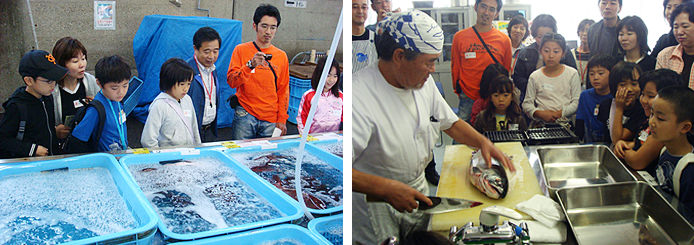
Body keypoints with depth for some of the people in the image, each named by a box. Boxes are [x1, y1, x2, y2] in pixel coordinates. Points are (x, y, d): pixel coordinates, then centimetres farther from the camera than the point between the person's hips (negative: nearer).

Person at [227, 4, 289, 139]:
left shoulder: (281, 56, 8)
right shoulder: (241, 50, 2)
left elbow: (283, 91, 10)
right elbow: (231, 81, -6)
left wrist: (282, 120, 4)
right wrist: (250, 65, -21)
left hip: (271, 120, 2)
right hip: (245, 115, -2)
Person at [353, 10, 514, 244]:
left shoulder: (423, 81, -2)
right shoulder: (359, 98, -32)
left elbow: (450, 122, 12)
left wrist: (482, 141, -5)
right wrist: (387, 189, -39)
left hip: (417, 189, 8)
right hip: (373, 199, -7)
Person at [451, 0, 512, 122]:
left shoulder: (504, 40, 1)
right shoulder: (459, 37, 0)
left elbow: (506, 72, 10)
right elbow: (455, 69, 8)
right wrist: (459, 92, 9)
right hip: (467, 100, 0)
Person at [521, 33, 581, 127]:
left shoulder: (572, 74, 6)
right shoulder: (535, 77, 7)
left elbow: (577, 102, 3)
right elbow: (527, 104, 7)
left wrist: (559, 113, -11)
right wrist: (540, 113, -12)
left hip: (566, 122, 0)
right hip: (541, 123, 1)